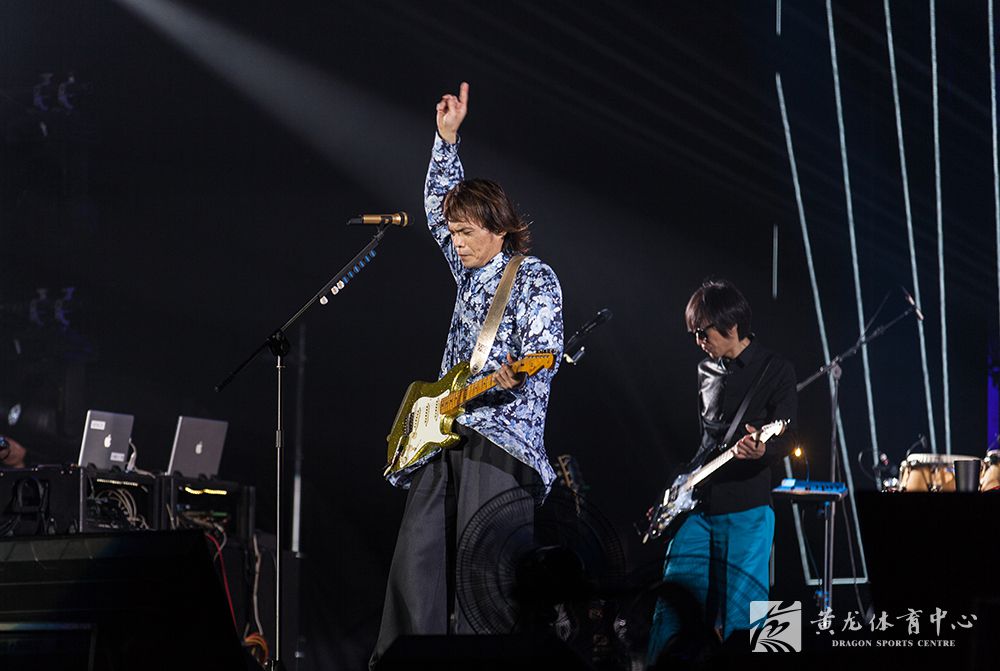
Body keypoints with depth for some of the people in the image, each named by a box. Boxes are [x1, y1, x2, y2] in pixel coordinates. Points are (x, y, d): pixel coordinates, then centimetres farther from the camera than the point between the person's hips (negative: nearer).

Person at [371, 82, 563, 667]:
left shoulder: (535, 279, -3)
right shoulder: (471, 272, 19)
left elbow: (544, 354, -14)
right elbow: (438, 203, 28)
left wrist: (512, 378, -35)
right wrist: (447, 136, 20)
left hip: (500, 437, -7)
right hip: (442, 435, 7)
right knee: (417, 559, -1)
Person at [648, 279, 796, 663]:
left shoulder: (775, 371, -4)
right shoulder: (707, 371, 15)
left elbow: (782, 443, -10)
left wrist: (761, 451, -33)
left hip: (746, 509, -6)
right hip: (696, 506, 6)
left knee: (740, 612, -5)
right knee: (672, 608, 2)